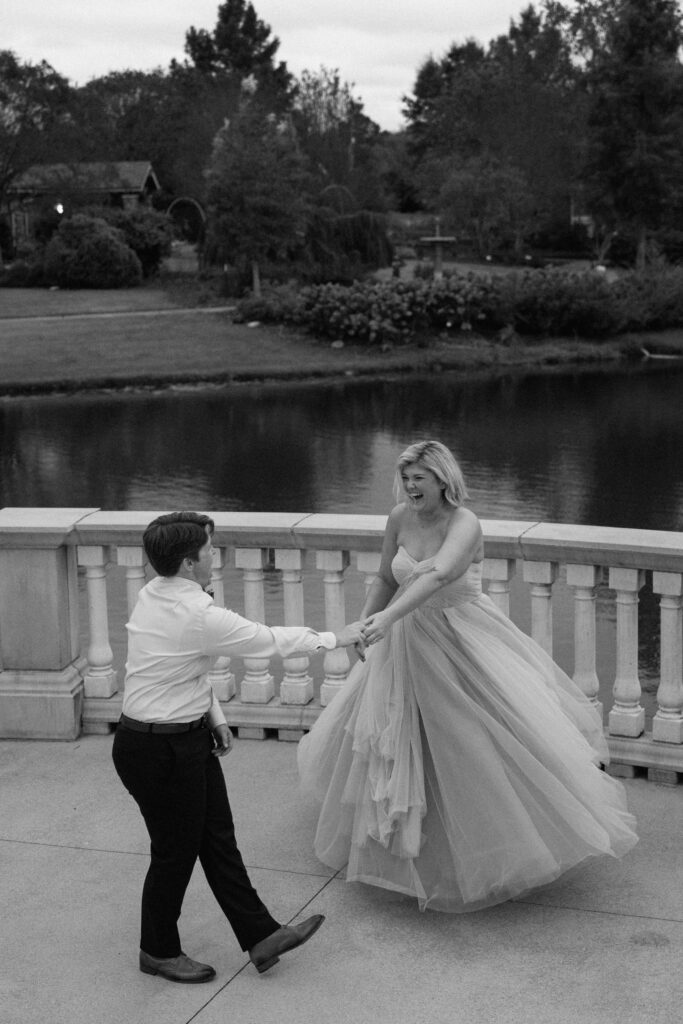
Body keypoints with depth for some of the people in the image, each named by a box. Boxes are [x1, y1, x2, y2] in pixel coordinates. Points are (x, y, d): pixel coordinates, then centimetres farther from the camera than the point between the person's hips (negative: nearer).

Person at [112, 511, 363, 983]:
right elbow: (269, 640, -18)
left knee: (218, 838, 15)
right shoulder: (198, 617, -28)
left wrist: (214, 715, 11)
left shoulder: (154, 595, 1)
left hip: (189, 736, 9)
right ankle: (159, 952, 29)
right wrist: (336, 637, -4)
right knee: (176, 851, 9)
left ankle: (261, 935, 25)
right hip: (159, 752, -9)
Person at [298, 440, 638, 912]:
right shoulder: (399, 519, -4)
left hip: (463, 642, -6)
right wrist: (363, 629, 10)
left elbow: (438, 575, -42)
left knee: (489, 740, -3)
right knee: (393, 740, 19)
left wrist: (388, 617, -53)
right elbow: (386, 580, 10)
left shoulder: (464, 523, -23)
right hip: (408, 643, 6)